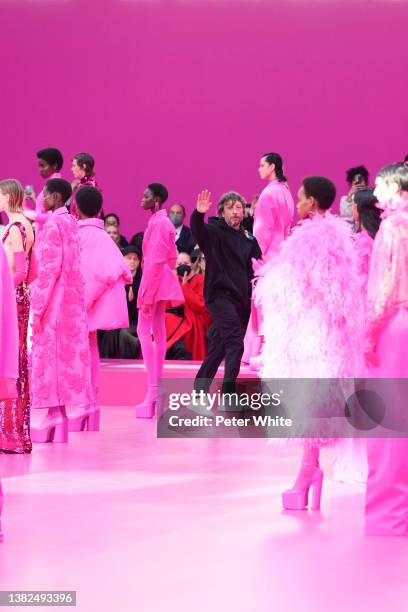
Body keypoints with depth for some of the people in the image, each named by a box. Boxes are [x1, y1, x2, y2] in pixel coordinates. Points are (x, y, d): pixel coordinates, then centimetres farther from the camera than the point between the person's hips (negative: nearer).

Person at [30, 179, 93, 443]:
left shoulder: (53, 225, -14)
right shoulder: (71, 223, 12)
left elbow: (49, 268, -18)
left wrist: (38, 308, -16)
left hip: (54, 300, -9)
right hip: (72, 299, 9)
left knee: (50, 353, -5)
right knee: (68, 351, 8)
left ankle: (55, 416, -6)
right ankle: (59, 416, 11)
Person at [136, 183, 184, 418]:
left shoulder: (158, 223, -15)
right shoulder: (164, 222, 14)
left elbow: (155, 260, -20)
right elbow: (171, 256, 18)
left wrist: (147, 293, -21)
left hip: (155, 279, -10)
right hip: (162, 280, 10)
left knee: (144, 330, -11)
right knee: (158, 331, 11)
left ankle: (153, 391, -16)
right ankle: (157, 388, 15)